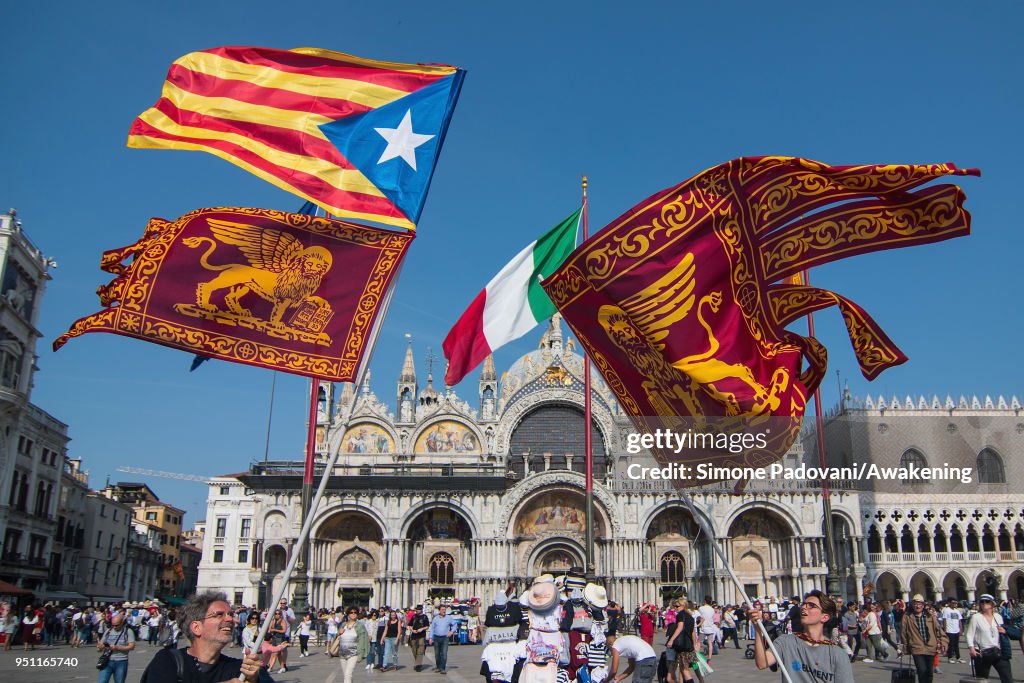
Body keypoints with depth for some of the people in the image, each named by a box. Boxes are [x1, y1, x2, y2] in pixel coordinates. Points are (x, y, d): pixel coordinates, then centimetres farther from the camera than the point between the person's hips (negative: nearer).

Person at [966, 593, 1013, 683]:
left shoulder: (998, 617, 10)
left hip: (998, 652, 3)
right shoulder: (976, 617, -3)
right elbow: (970, 634, -8)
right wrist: (971, 648, -20)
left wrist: (1004, 631, 2)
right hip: (982, 654, -3)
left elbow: (1002, 631, 24)